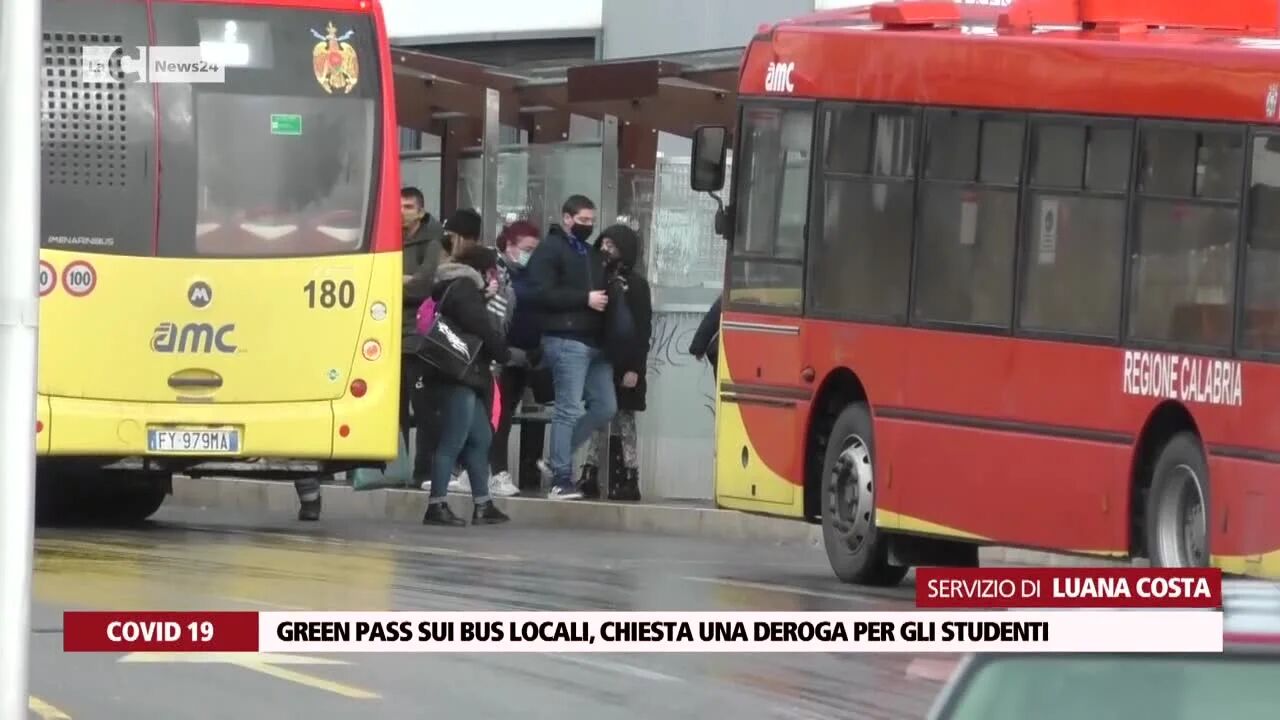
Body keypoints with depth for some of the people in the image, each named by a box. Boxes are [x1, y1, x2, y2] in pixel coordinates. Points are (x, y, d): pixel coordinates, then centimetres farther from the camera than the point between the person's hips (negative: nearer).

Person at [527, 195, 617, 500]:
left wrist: (606, 297, 11)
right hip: (566, 340, -8)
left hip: (594, 341, 8)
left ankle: (557, 462, 16)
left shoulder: (593, 255, 22)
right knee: (569, 411, -9)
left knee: (605, 407, 7)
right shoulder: (550, 250, -3)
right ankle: (561, 479, -5)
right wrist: (585, 299, -16)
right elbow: (541, 292, -15)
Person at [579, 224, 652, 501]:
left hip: (623, 366, -5)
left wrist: (634, 368, -14)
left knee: (624, 422, -2)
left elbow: (642, 330, -7)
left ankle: (630, 479, 1)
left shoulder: (635, 283, -2)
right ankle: (589, 476, 8)